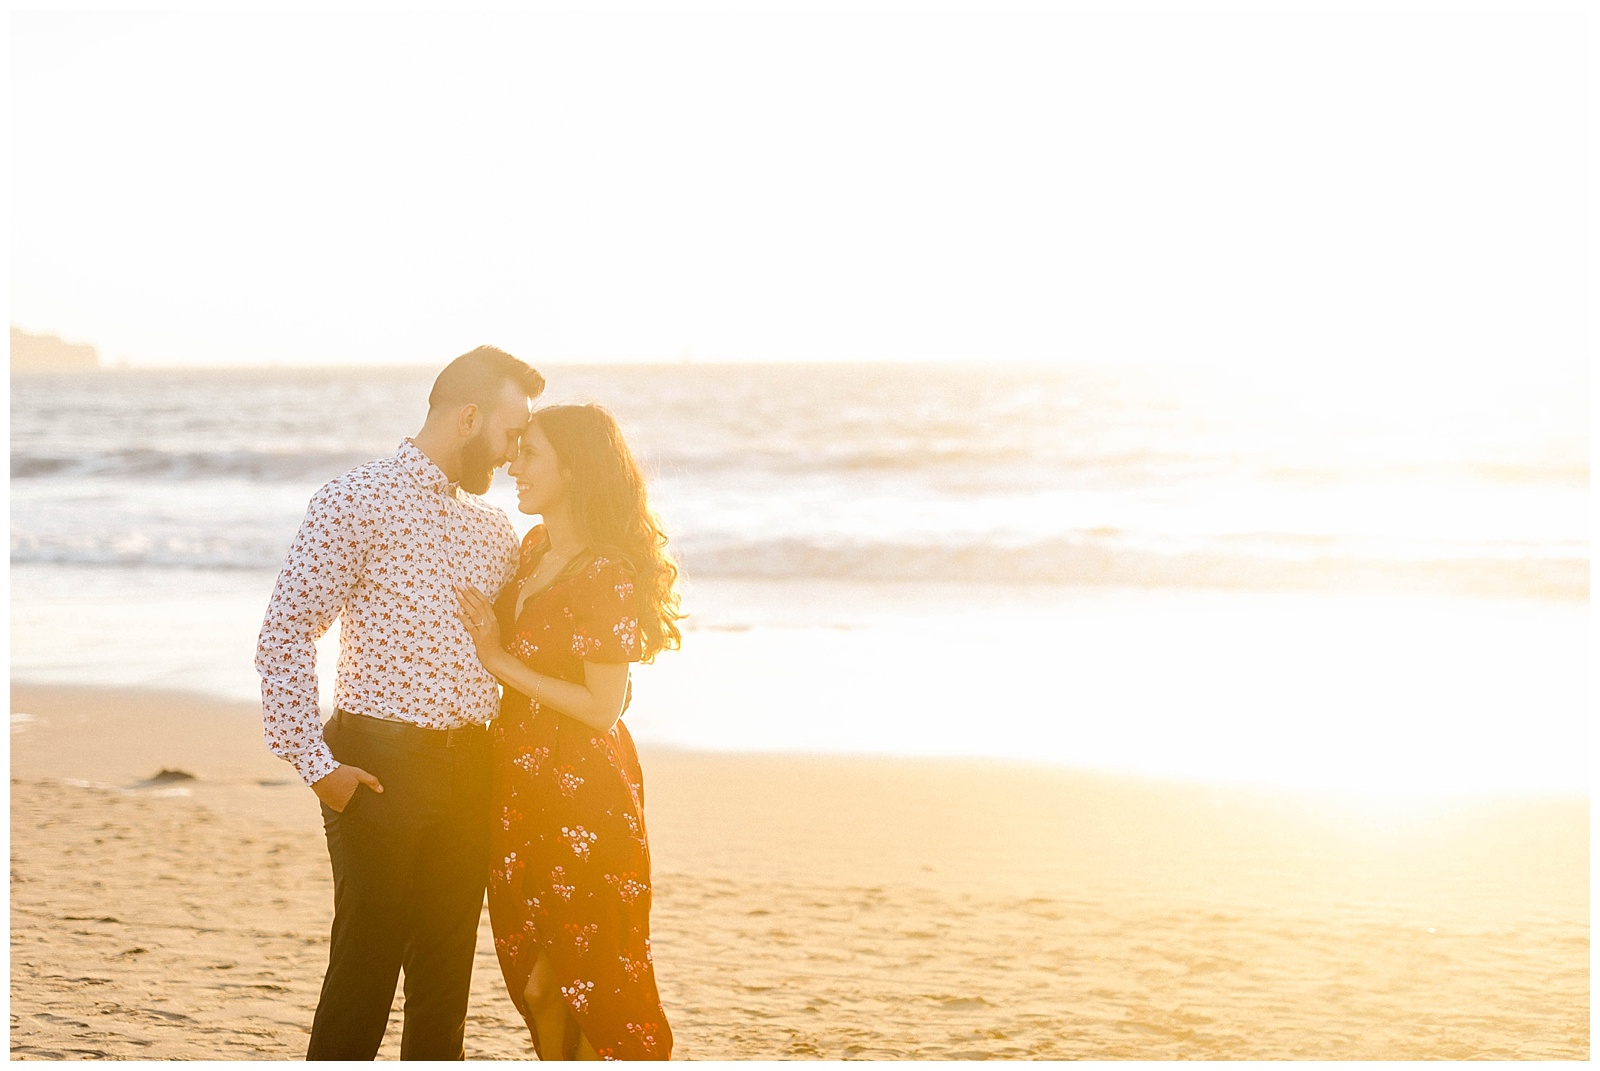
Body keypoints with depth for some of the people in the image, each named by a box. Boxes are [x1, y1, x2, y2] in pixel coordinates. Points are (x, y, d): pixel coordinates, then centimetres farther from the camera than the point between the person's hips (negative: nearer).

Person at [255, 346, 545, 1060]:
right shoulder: (357, 501, -5)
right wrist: (314, 761, -14)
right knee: (364, 971, -3)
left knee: (446, 974, 10)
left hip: (469, 768, 6)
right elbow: (286, 633, -9)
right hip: (380, 765, -6)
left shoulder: (494, 529, 16)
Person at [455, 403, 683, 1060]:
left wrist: (501, 661, -16)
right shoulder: (535, 548, 7)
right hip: (521, 785, 8)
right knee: (533, 967, 15)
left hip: (581, 792, -8)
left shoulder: (607, 575, -19)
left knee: (588, 970, 3)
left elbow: (601, 708, -19)